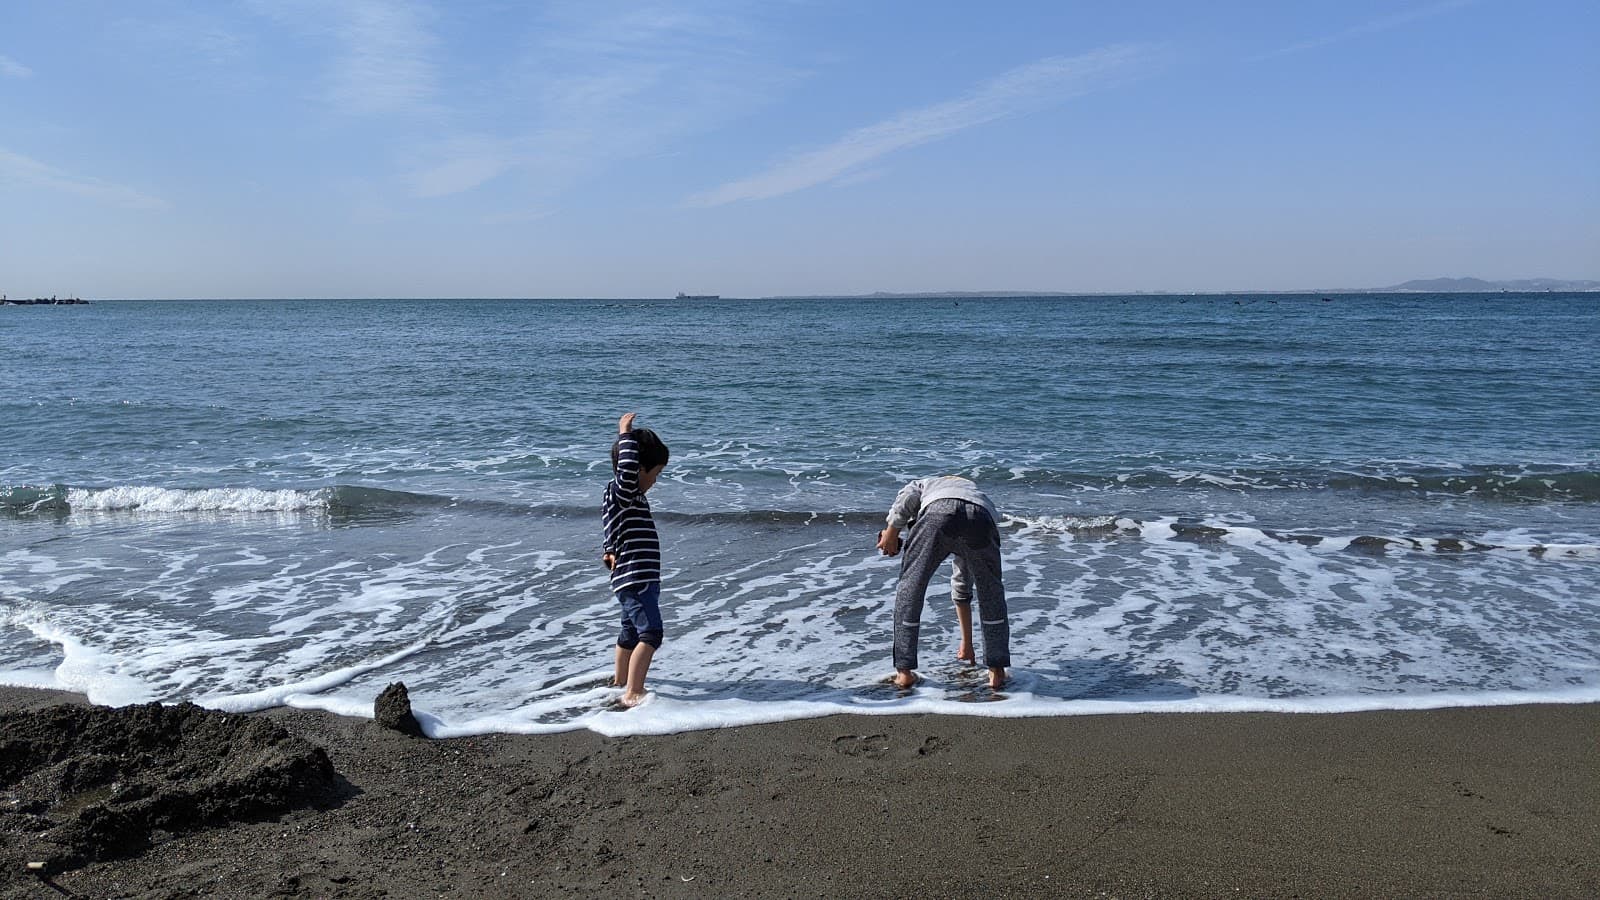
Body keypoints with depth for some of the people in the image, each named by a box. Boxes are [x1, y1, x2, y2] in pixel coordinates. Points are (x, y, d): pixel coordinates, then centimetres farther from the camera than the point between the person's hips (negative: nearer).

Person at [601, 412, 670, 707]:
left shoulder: (631, 499, 15)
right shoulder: (620, 493, -15)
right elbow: (628, 464, -35)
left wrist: (610, 552, 7)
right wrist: (625, 434, -22)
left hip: (638, 580, 11)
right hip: (635, 580, -11)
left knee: (631, 634, 25)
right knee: (650, 634, -19)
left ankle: (620, 680, 44)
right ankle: (632, 692, -23)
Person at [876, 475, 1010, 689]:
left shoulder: (924, 485, 42)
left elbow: (906, 498, 10)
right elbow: (962, 589, 52)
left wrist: (891, 533, 19)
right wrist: (966, 644, 57)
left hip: (938, 512, -3)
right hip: (980, 519, 4)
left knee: (910, 590, 16)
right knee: (992, 595, 27)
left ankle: (904, 671, 20)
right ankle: (997, 670, 29)